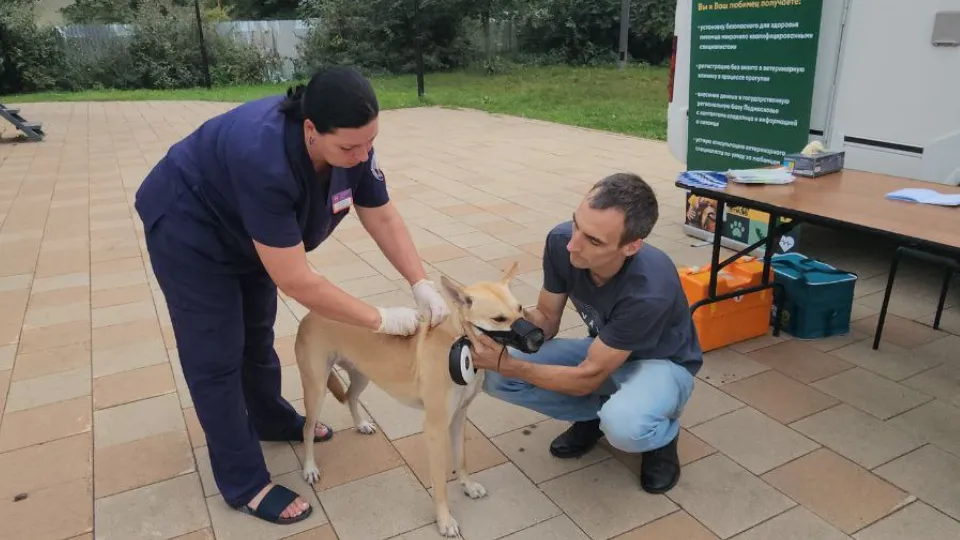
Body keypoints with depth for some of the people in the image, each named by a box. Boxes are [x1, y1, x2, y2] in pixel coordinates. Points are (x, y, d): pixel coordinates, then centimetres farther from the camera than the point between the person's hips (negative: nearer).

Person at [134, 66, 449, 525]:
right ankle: (244, 484, 11)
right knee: (217, 357, -1)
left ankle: (271, 420, 43)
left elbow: (383, 218, -13)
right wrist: (381, 320, -33)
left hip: (247, 232, 7)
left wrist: (422, 285, -24)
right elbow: (297, 282, -39)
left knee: (257, 334, 21)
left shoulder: (351, 145, -22)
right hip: (188, 229, -7)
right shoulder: (264, 159, -43)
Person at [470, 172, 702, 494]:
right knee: (495, 378, -15)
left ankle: (663, 433, -1)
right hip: (602, 350, 5)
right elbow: (546, 322, -9)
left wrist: (506, 363, -31)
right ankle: (596, 411, 8)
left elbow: (587, 378, -29)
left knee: (622, 426, -39)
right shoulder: (561, 241, -24)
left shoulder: (650, 291, -39)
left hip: (661, 362, -5)